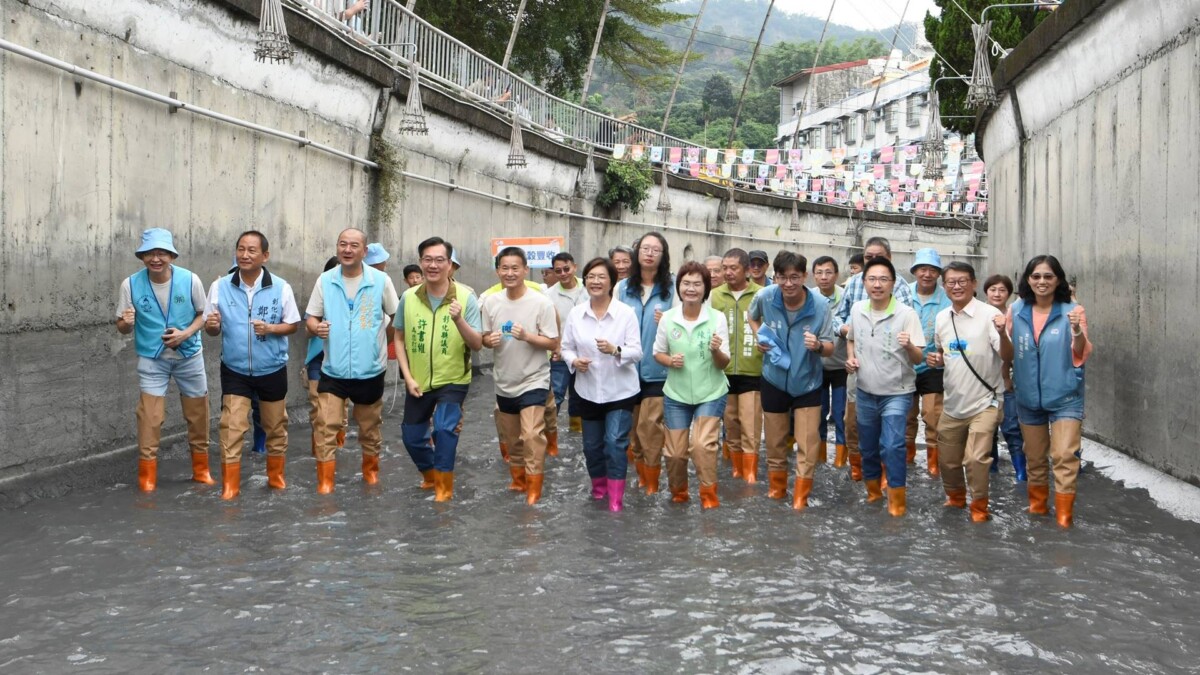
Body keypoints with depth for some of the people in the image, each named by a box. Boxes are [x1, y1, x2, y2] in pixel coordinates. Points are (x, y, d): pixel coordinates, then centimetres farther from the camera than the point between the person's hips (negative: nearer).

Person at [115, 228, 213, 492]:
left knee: (197, 414, 11)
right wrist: (126, 323, -28)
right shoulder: (130, 285, -13)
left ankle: (201, 470, 29)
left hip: (189, 356, 1)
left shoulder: (190, 280, -13)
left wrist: (186, 333, -18)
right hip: (152, 360, -1)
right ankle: (147, 476, 8)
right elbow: (122, 327, -5)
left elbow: (203, 314, 0)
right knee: (150, 418, -6)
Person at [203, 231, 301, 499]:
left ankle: (276, 476, 33)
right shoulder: (220, 287, -7)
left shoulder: (281, 287, -10)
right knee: (231, 428, -4)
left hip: (272, 370, 1)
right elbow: (212, 329, -1)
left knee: (275, 426, 14)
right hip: (234, 370, 0)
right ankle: (230, 485, 6)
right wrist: (212, 324, -25)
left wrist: (270, 328, -21)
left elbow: (293, 324, -2)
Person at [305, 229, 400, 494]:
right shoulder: (325, 280, -1)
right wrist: (316, 327, -16)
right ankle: (325, 483, 3)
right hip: (333, 371, 0)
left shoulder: (381, 280, -6)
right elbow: (311, 317, 4)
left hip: (370, 370, 0)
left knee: (370, 428, 15)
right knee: (327, 428, -5)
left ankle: (371, 471, 38)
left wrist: (389, 340, 2)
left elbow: (398, 316, 6)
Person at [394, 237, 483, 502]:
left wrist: (459, 320, -34)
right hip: (418, 382, 3)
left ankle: (444, 487, 0)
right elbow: (399, 339, 4)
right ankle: (430, 474, 41)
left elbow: (477, 345, -17)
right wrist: (408, 377, -4)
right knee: (411, 436, 12)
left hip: (453, 380, -3)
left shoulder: (466, 297, -15)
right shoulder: (408, 297, -8)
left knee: (444, 429, -21)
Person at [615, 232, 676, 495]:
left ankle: (652, 485, 6)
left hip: (658, 370, -4)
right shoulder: (622, 287, 6)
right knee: (633, 428, 13)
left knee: (649, 427, -8)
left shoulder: (672, 287, -4)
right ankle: (641, 478, 29)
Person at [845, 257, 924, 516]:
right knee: (867, 446, 16)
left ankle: (897, 497, 2)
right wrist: (850, 358, -3)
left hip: (897, 393, -5)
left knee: (892, 446, -15)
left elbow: (919, 359, -17)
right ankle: (873, 490, 37)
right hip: (865, 392, 5)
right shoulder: (857, 309, -3)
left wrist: (909, 346, -38)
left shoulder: (907, 314, -16)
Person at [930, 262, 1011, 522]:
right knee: (947, 459, 15)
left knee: (976, 458, -14)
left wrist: (1002, 334, -36)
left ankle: (979, 507, 7)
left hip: (984, 402, -6)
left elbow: (1008, 356, -17)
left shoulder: (989, 314, -12)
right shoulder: (941, 318, 5)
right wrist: (935, 359, -2)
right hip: (953, 403, 6)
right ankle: (955, 497, 41)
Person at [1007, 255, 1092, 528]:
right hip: (1028, 395, 4)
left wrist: (1077, 330, -31)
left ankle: (1064, 516, -4)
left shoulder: (1072, 310, -8)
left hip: (1065, 396, -3)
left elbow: (1081, 355, -14)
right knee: (1035, 457, 16)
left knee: (1065, 456, -11)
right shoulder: (1016, 311, 1)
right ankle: (1037, 506, 33)